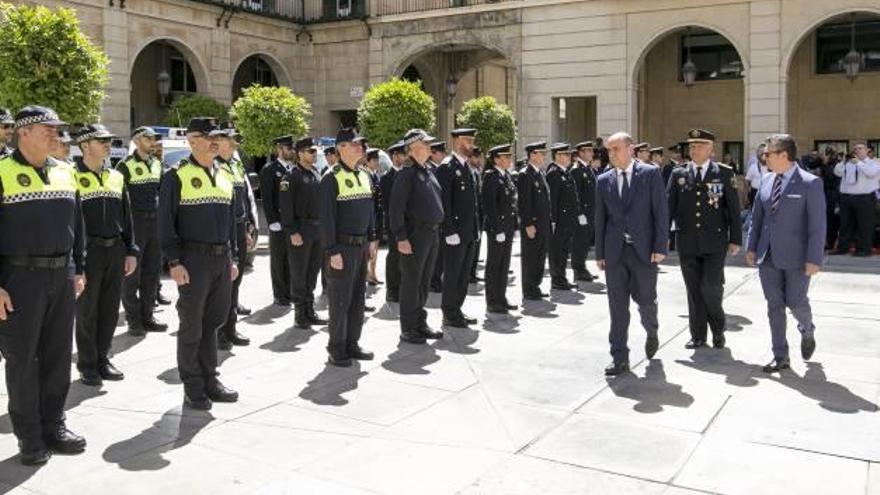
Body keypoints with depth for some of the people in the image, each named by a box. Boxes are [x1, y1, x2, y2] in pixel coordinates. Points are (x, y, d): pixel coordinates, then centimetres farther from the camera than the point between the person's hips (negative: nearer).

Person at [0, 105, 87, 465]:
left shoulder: (65, 173, 11)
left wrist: (78, 270, 12)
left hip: (62, 277, 5)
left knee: (58, 355, 10)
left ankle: (54, 426, 22)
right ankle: (29, 437, 13)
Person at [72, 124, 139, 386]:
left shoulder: (116, 177, 12)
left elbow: (126, 216, 15)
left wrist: (130, 251, 10)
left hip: (115, 250, 5)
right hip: (88, 252, -5)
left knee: (110, 310, 10)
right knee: (86, 311, 3)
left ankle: (102, 359, 23)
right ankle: (87, 365, 14)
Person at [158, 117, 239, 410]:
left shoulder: (224, 177, 14)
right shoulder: (177, 176, -6)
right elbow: (166, 222, -9)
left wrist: (233, 258, 15)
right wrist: (174, 262, -15)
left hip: (221, 259, 6)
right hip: (194, 260, -6)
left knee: (214, 321, 13)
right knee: (191, 326, 3)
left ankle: (209, 380, 25)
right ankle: (193, 389, 14)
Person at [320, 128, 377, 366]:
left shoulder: (364, 175, 11)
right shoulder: (332, 178, -12)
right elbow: (327, 217, -15)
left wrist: (372, 238, 14)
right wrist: (332, 252, -17)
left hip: (362, 246, 7)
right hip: (343, 246, -7)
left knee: (358, 296, 13)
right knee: (340, 299, 0)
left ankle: (352, 344, 24)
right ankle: (337, 349, 11)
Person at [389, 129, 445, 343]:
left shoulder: (428, 170, 13)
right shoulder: (407, 172, -12)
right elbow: (395, 208, -16)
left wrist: (437, 231, 15)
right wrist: (401, 238, -20)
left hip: (432, 234, 8)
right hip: (415, 235, -8)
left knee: (424, 281, 16)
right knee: (411, 281, 1)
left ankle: (421, 323, 27)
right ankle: (408, 329, 10)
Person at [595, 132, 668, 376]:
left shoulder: (650, 173, -1)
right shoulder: (604, 180, 8)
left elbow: (661, 211, -4)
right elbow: (600, 219, 10)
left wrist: (660, 246, -10)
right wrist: (600, 253, 6)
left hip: (644, 250, -2)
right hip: (614, 252, 2)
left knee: (645, 300, 7)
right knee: (617, 306, 2)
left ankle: (651, 332, 40)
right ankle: (619, 358, 8)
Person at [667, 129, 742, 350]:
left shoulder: (724, 173, 1)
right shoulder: (678, 174, 6)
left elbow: (734, 208, 1)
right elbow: (668, 207, 5)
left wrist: (735, 240, -3)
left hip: (714, 243, -2)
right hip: (687, 243, 2)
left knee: (710, 287, -7)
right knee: (694, 290, 7)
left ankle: (718, 329, 19)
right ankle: (698, 335, 20)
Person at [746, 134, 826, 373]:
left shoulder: (810, 183, -10)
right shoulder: (766, 181, 6)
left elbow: (817, 225, -12)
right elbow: (757, 216, 12)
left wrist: (814, 259, -15)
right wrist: (752, 247, 8)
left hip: (795, 256, -5)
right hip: (768, 255, 5)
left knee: (796, 303, 3)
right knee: (774, 306, 7)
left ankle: (807, 332, 37)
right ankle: (780, 357, 17)